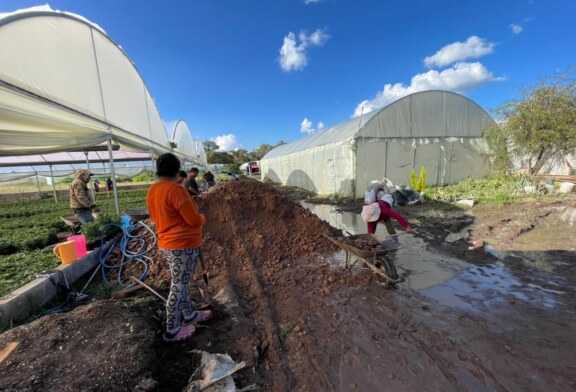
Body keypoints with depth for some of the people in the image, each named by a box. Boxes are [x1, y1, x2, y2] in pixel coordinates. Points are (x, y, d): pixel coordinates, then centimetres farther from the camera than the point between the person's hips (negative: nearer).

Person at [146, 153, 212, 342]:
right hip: (184, 244, -9)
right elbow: (194, 220, -21)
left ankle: (190, 315, 40)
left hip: (167, 243, 9)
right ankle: (172, 331, 22)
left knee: (179, 282, 21)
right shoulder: (176, 189, -23)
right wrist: (202, 218, 0)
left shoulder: (152, 191, 5)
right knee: (178, 286, 5)